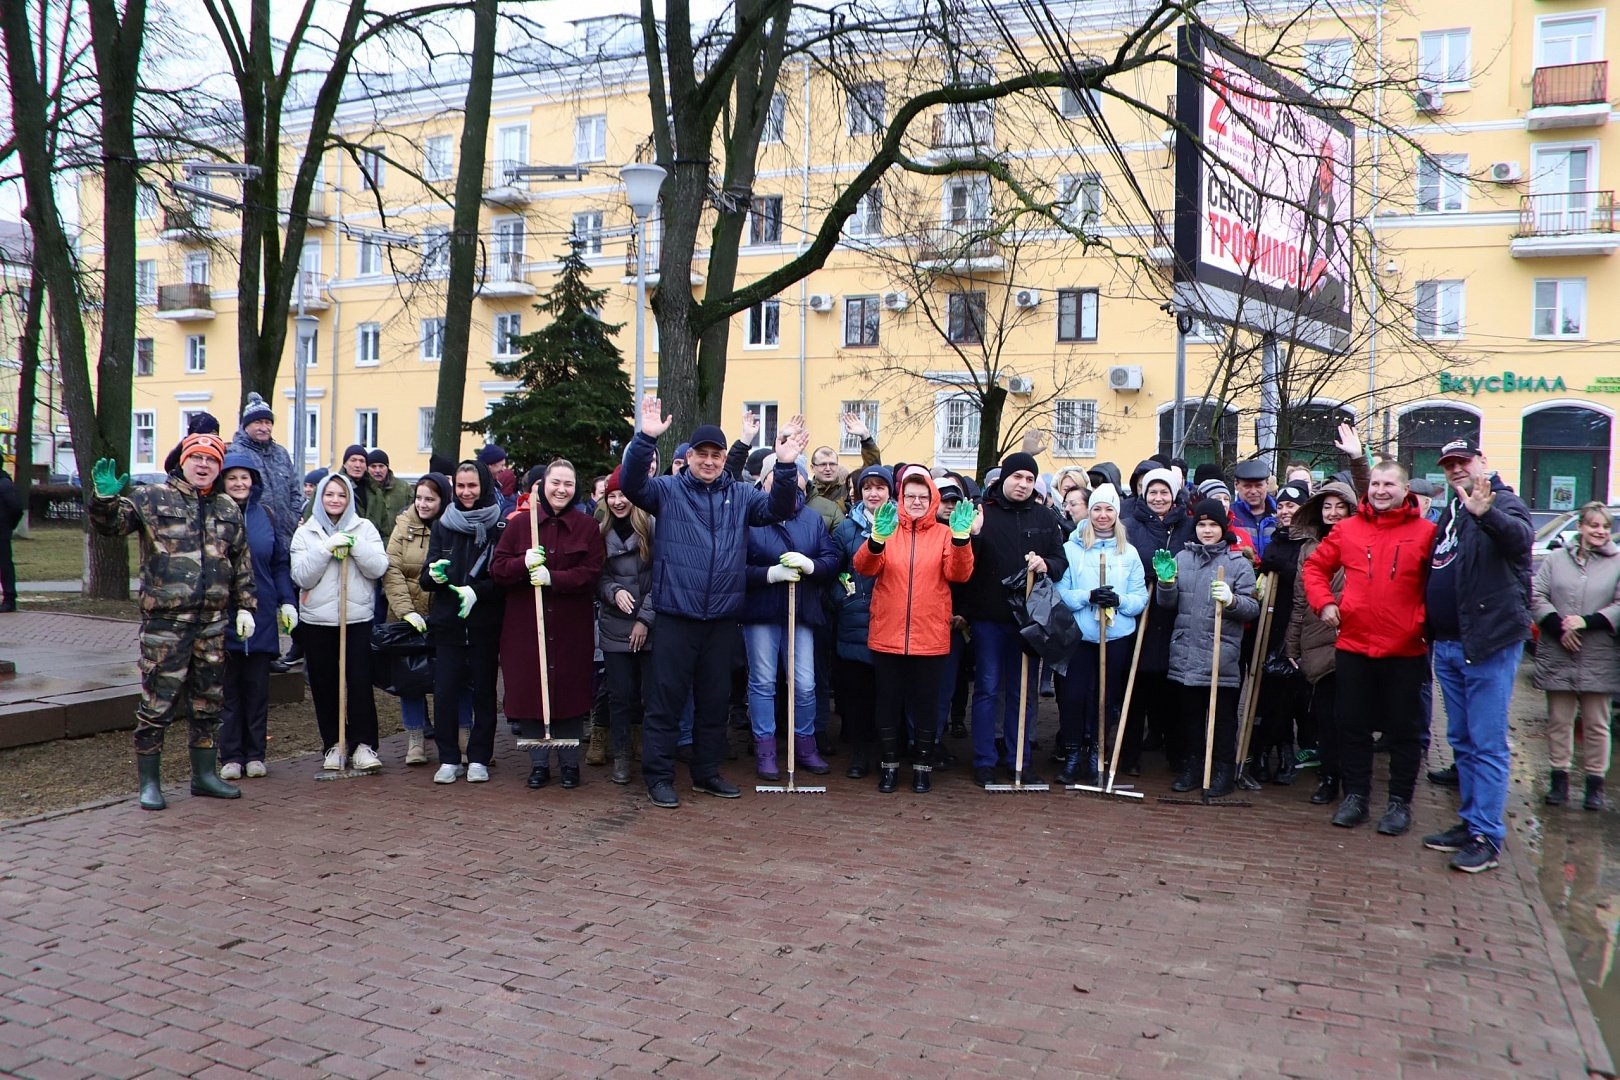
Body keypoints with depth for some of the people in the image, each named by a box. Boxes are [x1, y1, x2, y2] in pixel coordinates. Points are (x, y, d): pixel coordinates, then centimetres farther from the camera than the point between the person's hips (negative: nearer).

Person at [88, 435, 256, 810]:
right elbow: (110, 524, -9)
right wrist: (105, 499, -29)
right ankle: (149, 783, 12)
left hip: (213, 621, 5)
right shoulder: (151, 498, -1)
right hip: (165, 621, -5)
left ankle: (204, 775, 26)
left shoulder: (228, 509, 12)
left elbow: (242, 562, 16)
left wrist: (246, 606, 10)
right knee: (156, 704, -1)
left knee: (208, 703, 14)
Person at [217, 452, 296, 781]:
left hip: (262, 618, 3)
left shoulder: (264, 515, 6)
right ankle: (230, 756, 15)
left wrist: (288, 601, 2)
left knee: (258, 689, 9)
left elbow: (280, 563, 9)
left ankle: (254, 754, 18)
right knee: (228, 689, 6)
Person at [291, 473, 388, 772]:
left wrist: (354, 545, -15)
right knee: (324, 686, 6)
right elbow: (302, 577, -4)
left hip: (358, 618, -1)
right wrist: (326, 548, -14)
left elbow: (379, 568, -4)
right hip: (317, 620, 1)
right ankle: (334, 745, 17)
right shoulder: (305, 533, 6)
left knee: (360, 682, -7)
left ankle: (364, 744, -1)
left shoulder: (365, 528, 7)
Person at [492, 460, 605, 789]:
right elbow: (498, 568, 2)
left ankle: (570, 763, 19)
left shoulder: (588, 527, 4)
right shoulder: (520, 523, 6)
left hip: (572, 628, -1)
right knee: (529, 692, 3)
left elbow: (591, 573, -6)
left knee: (569, 693, 3)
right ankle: (539, 763, 18)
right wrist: (524, 563, -17)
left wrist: (553, 577, -19)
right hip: (525, 625, 1)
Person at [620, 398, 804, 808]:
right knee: (666, 697, 2)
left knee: (715, 698, 13)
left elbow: (778, 508, -2)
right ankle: (659, 775, 13)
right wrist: (646, 439, -30)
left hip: (722, 617, 4)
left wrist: (786, 467, -18)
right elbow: (632, 484, -15)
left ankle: (707, 771, 27)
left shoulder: (740, 496, 10)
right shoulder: (668, 490, 1)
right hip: (677, 615, -3)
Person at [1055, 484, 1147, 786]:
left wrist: (1119, 600, -16)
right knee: (1073, 696, -4)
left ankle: (1096, 757, 22)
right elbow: (1060, 592, -5)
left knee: (1106, 698, 8)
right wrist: (1088, 596, -20)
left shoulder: (1130, 553, 7)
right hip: (1078, 636, -2)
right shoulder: (1071, 549, 1)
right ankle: (1072, 757, 11)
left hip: (1117, 637, 2)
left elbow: (1141, 598, 3)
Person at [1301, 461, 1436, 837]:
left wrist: (1427, 621, -12)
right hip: (1353, 646, 3)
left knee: (1402, 729, 8)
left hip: (1405, 650, -2)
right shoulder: (1347, 529, 4)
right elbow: (1315, 566, 12)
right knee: (1352, 725, 10)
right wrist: (1323, 602, -1)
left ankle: (1400, 802, 22)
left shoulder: (1425, 533, -4)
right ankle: (1355, 795, 23)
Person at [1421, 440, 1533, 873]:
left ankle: (1487, 837, 1)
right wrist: (1430, 632, 15)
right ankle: (1471, 821, 26)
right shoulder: (1450, 512, 16)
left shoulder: (1505, 503, -8)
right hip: (1449, 644, 8)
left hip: (1489, 643, -8)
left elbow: (1520, 535, -31)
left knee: (1487, 744, -4)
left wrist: (1485, 512, -50)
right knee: (1462, 742, 16)